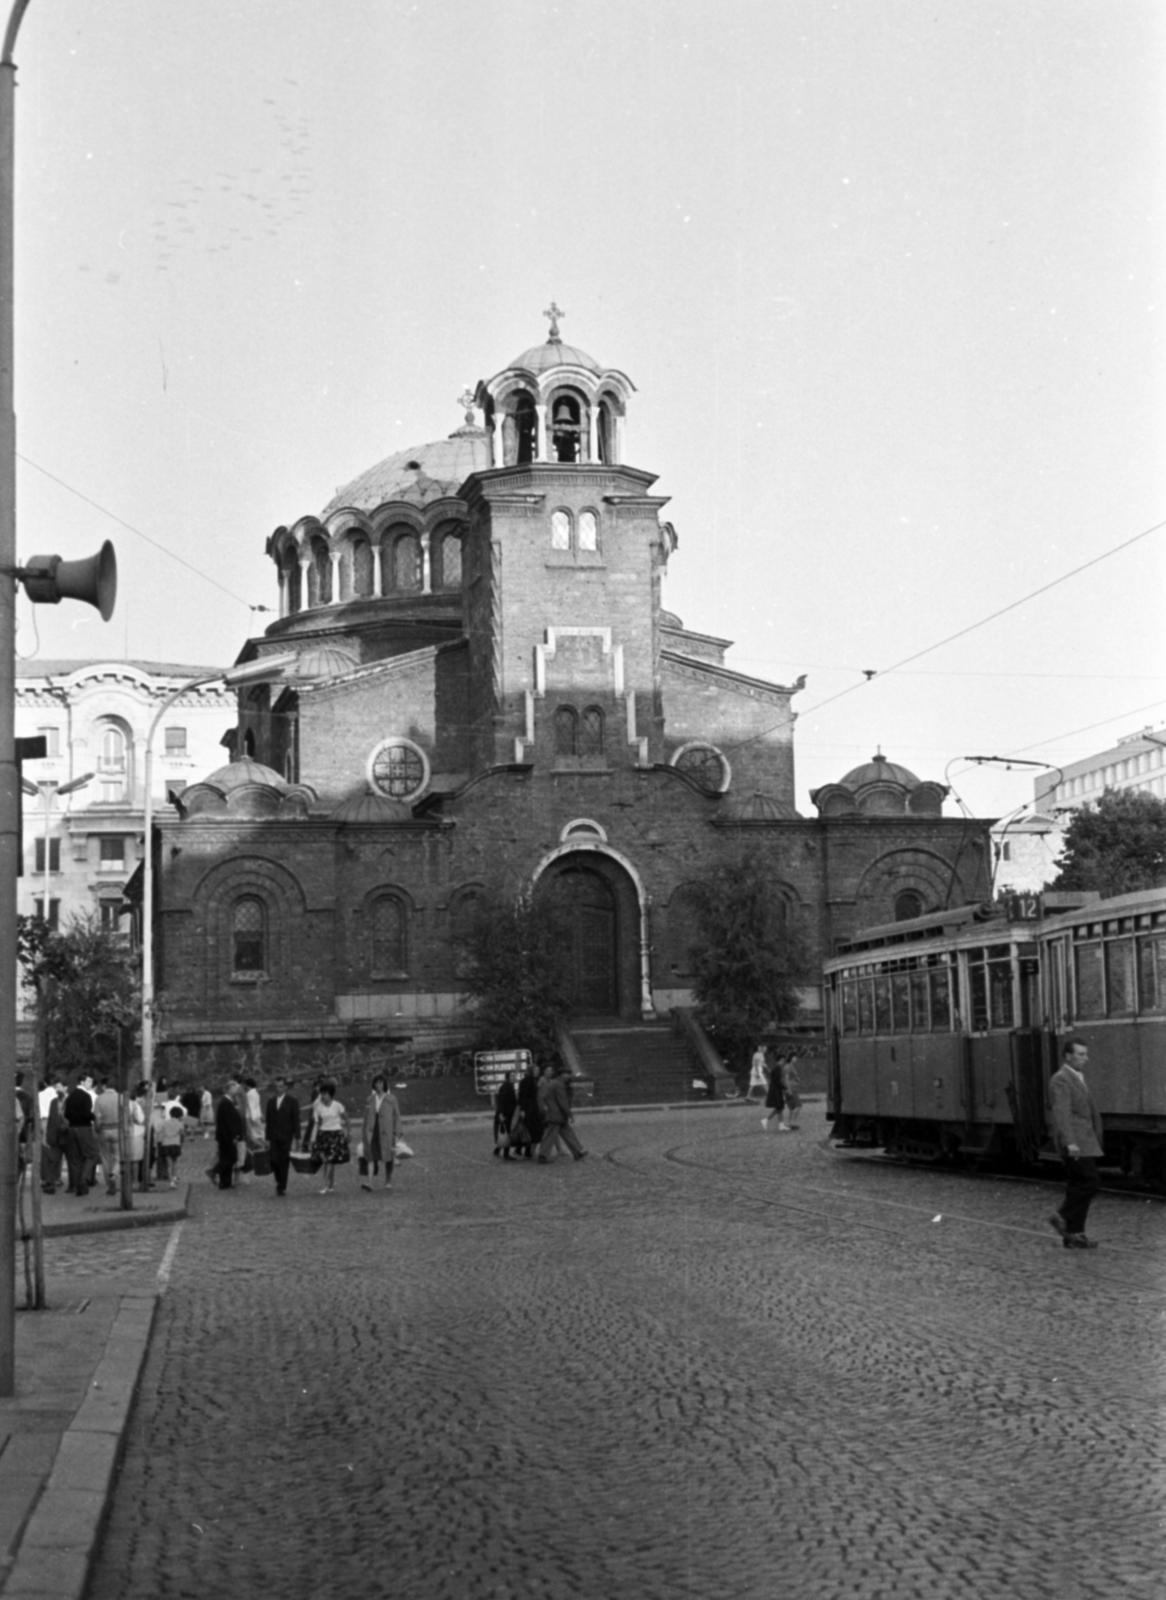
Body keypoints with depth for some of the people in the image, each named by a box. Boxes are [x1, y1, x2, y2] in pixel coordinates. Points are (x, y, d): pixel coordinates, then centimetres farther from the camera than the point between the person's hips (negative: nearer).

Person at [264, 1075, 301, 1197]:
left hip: (286, 1137, -3)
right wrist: (267, 1138, 8)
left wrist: (296, 1138, -7)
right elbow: (268, 1121, 12)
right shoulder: (271, 1101, 11)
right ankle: (279, 1182, 17)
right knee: (274, 1161, -7)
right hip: (274, 1137, 3)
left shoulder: (292, 1101, 0)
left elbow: (296, 1120, -1)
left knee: (283, 1163, -3)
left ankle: (282, 1187, 5)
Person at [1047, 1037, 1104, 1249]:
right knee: (1090, 1182, -13)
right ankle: (1063, 1217, -2)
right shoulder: (1061, 1080, -13)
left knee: (1079, 1186, 8)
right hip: (1074, 1143, -10)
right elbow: (1061, 1113, -23)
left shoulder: (1078, 1079, 19)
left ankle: (1073, 1235, 11)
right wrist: (1069, 1142, -32)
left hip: (1084, 1142, 10)